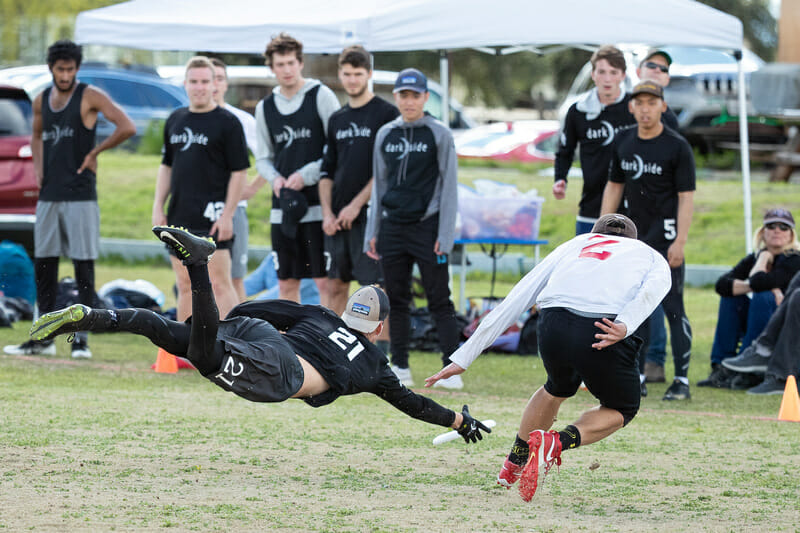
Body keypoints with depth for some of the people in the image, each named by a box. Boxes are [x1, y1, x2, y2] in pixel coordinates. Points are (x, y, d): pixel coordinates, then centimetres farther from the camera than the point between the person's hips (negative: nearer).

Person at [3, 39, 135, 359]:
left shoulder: (89, 97, -7)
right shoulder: (41, 101, 12)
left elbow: (127, 128, -16)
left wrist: (95, 153, -10)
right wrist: (38, 167, 13)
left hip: (80, 196, -6)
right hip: (49, 195, 6)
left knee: (83, 266, -4)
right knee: (43, 265, 6)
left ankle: (81, 339, -4)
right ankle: (43, 338, 12)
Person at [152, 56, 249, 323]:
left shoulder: (227, 123, -5)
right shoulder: (175, 120, 13)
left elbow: (239, 172, -7)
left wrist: (227, 215, -14)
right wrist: (158, 207, 10)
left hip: (213, 218, -6)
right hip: (179, 218, 6)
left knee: (220, 284, -10)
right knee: (185, 286, 11)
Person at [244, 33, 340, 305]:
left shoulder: (321, 96, -3)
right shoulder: (265, 107, 11)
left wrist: (306, 175, -13)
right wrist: (275, 179, -3)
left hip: (318, 204, -5)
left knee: (325, 281, -6)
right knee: (287, 284, 7)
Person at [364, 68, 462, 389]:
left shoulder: (439, 135, 0)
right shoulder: (385, 135, 12)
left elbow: (448, 186, -1)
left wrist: (445, 236, -8)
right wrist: (372, 232, 13)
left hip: (427, 226, -4)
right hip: (392, 227, 4)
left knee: (439, 300, -6)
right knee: (396, 299, 6)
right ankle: (400, 368, 12)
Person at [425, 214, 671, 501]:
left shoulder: (575, 244, 36)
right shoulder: (653, 257, 31)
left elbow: (512, 303, 30)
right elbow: (653, 288, 3)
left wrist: (463, 357, 30)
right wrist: (625, 326, -15)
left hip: (553, 326, 3)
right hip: (602, 333, -3)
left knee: (558, 388, 36)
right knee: (622, 409, 23)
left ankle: (513, 466, 41)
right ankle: (554, 443, -1)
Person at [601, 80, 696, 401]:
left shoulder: (677, 147, -7)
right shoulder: (624, 143, 10)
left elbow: (686, 197, -10)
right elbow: (614, 186, 17)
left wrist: (680, 242, -18)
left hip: (665, 236, -6)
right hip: (634, 236, 6)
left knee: (673, 307, -8)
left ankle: (682, 380, -6)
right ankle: (636, 379, 16)